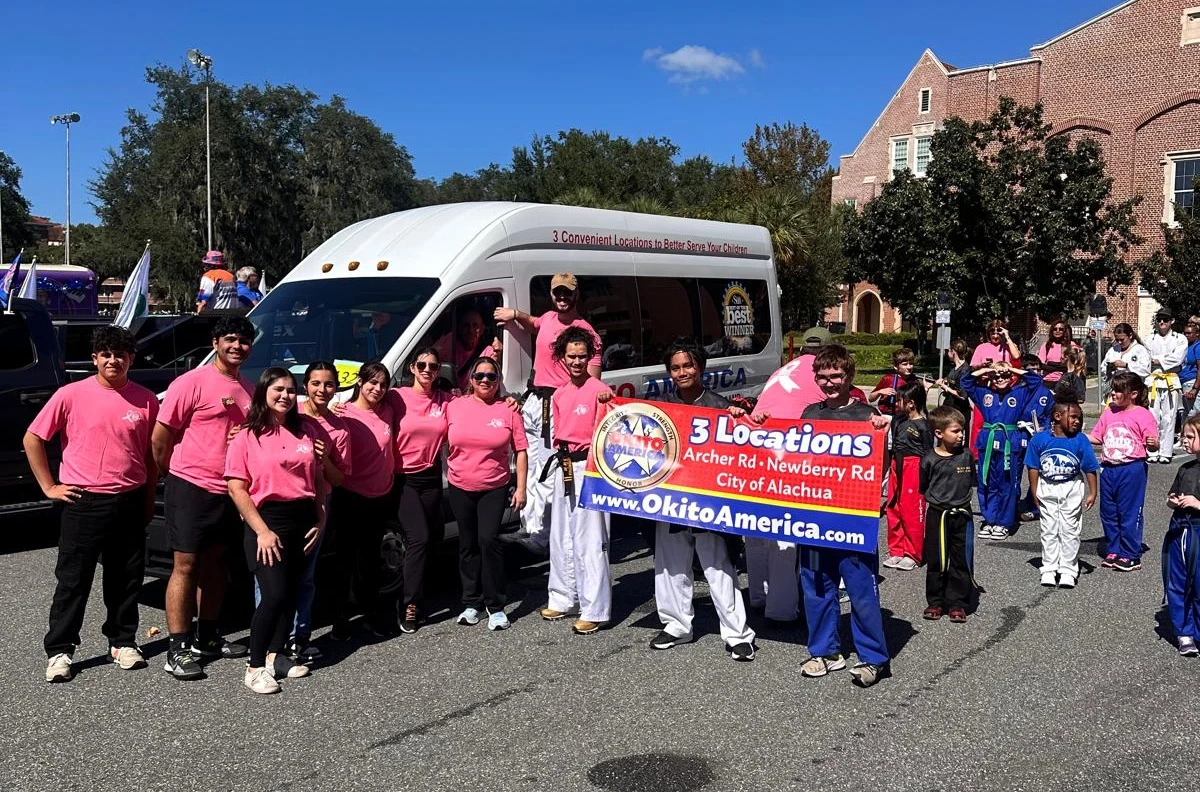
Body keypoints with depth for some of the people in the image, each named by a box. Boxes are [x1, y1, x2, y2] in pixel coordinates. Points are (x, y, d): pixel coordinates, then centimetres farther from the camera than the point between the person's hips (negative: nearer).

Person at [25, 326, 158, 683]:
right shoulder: (71, 395, -5)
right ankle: (59, 650, 13)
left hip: (130, 503, 3)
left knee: (126, 580, 11)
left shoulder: (146, 400, 2)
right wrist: (49, 486, -2)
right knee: (72, 580, 3)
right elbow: (32, 439, 1)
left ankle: (123, 642, 25)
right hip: (84, 502, -2)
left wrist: (149, 497, 10)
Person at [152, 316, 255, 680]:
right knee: (186, 565, -3)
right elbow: (159, 438, -8)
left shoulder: (248, 390, 11)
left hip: (229, 491, 7)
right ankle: (178, 650, 2)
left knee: (216, 563, 15)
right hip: (192, 488, -7)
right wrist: (174, 474, 2)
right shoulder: (191, 383, -10)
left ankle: (206, 637, 28)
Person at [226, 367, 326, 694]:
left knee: (292, 593, 8)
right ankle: (255, 666, -2)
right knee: (275, 595, -14)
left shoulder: (306, 432, 11)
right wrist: (261, 531, -14)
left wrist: (321, 521, 4)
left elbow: (318, 480, 15)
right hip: (266, 520, -5)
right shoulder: (247, 437, -2)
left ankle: (276, 655, 22)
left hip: (303, 521, 5)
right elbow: (237, 488, -7)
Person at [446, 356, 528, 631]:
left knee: (489, 540, -14)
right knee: (468, 545, 11)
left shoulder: (508, 410, -2)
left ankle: (496, 606, -3)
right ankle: (472, 603, 23)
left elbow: (520, 451, 0)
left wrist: (521, 488, -3)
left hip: (495, 488, -3)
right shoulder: (455, 406, 2)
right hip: (460, 488, 3)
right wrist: (446, 471, 5)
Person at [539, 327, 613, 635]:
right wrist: (560, 456, 12)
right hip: (563, 468, 8)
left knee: (590, 540, -7)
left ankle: (594, 611, -2)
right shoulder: (559, 395, 13)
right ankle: (562, 599, 28)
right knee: (561, 537, 15)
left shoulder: (599, 391, -9)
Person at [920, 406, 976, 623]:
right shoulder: (930, 460, -8)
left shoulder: (966, 455, 0)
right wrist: (937, 499, -5)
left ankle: (957, 603, 15)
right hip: (937, 515, -2)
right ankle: (935, 602, 17)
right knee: (936, 561, 6)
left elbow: (971, 481, 12)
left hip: (962, 515, 2)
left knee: (961, 560, 5)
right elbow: (923, 488, 0)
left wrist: (962, 497, 4)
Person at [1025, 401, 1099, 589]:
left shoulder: (1080, 441, -9)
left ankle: (1068, 570, 11)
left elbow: (1090, 469, -3)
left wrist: (1092, 493, -6)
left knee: (1070, 531, 4)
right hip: (1047, 489, 1)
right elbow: (1033, 468, -2)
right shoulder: (1040, 439, -8)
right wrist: (1035, 493, -2)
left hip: (1072, 490, 0)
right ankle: (1049, 569, 15)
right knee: (1049, 531, 7)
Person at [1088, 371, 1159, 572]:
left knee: (1129, 513, -1)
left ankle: (1131, 556, 9)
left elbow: (1152, 445, -9)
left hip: (1132, 469, -6)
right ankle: (1113, 551, 24)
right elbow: (1096, 438, 18)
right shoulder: (1108, 413, 11)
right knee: (1108, 513, 12)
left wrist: (1152, 444, -31)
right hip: (1108, 469, 6)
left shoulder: (1143, 415, -7)